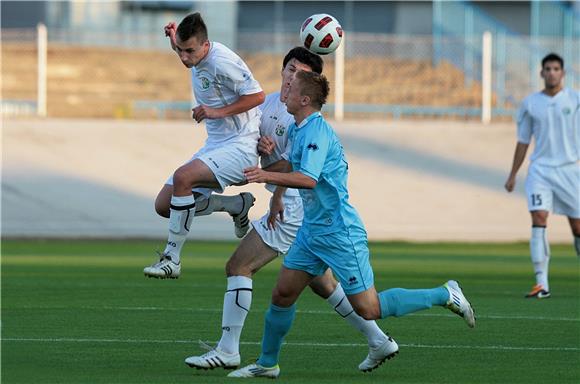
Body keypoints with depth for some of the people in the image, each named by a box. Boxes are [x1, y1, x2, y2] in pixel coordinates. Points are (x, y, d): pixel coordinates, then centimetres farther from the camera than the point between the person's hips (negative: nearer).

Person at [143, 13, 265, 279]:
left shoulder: (221, 62, -21)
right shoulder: (197, 57, 5)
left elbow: (257, 96, -18)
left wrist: (217, 112, -22)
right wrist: (174, 39, 12)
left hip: (239, 147, -10)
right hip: (215, 145, 10)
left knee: (182, 177, -33)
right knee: (164, 205, 1)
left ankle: (172, 260, -26)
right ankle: (238, 205, 16)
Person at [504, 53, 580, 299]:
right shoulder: (530, 104, 8)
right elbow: (523, 141, 16)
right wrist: (513, 175, 15)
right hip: (540, 169, 1)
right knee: (539, 219, -15)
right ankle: (541, 284, -17)